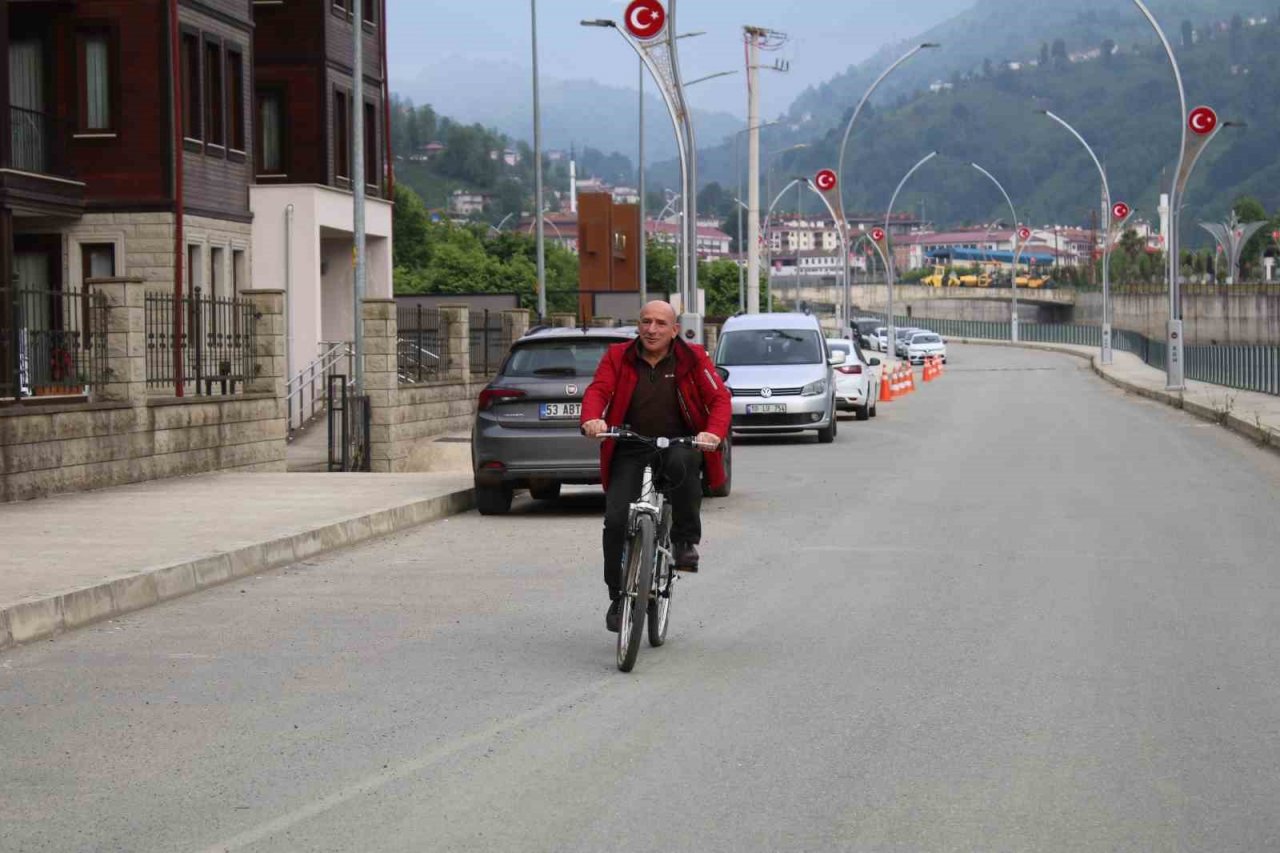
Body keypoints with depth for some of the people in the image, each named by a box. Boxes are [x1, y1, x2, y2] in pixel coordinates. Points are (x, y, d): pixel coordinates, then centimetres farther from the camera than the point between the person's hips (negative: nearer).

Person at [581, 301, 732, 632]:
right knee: (616, 519, -14)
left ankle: (686, 540, -18)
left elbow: (719, 397, -6)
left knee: (682, 463, -38)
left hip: (680, 443, -2)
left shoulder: (692, 359, 1)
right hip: (630, 450, 2)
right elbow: (597, 391, -8)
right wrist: (592, 419, -32)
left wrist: (714, 432, -27)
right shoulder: (618, 357, 4)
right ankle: (618, 597, 4)